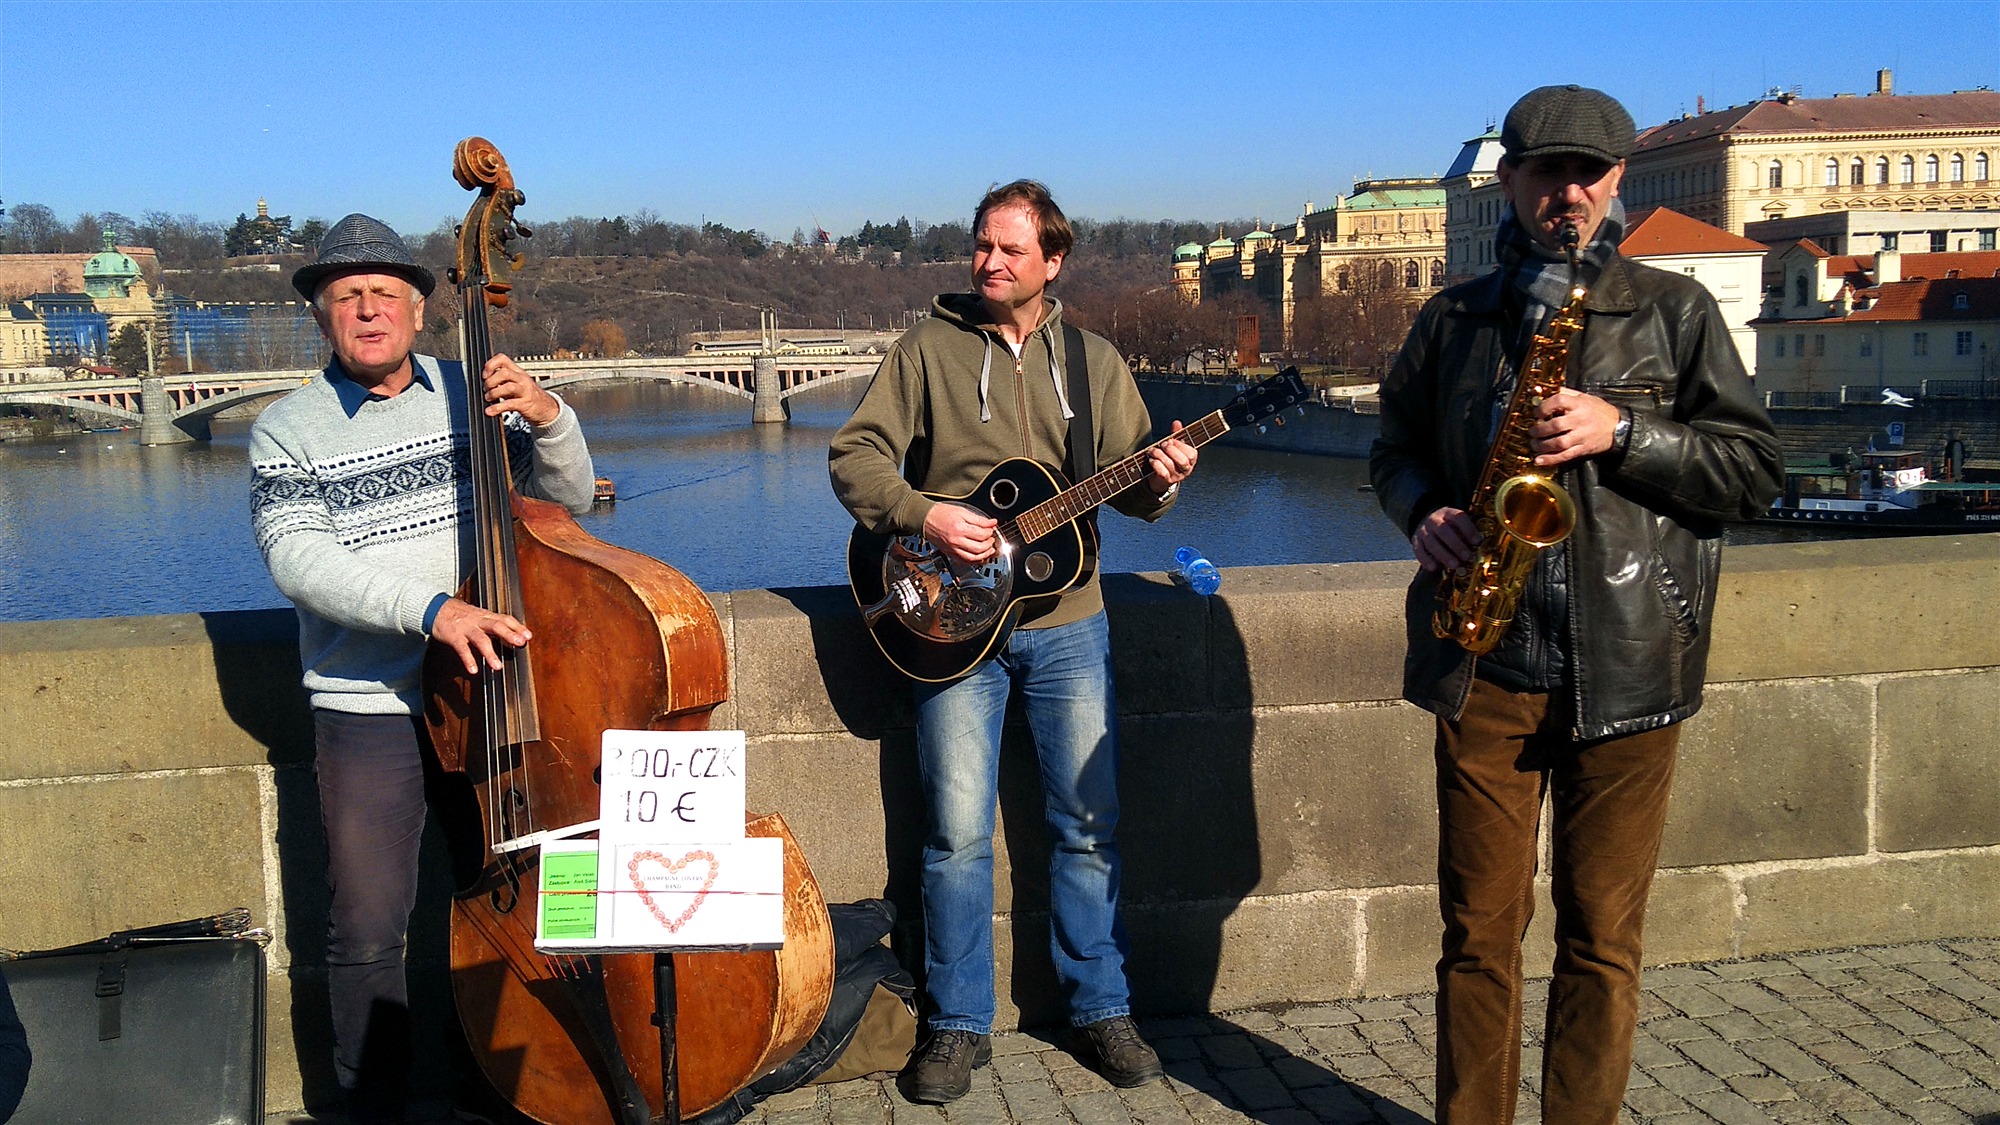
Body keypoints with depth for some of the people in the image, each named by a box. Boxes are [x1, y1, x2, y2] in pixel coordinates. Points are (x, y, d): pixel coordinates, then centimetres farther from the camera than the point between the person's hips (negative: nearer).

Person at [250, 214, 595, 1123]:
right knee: (368, 934, 3)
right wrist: (430, 610, -29)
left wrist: (549, 419, -18)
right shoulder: (288, 429, -1)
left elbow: (568, 498, 3)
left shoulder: (473, 394, 5)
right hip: (368, 713, -1)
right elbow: (299, 556, -15)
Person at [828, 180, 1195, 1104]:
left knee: (1089, 823, 6)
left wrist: (1159, 480, -15)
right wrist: (924, 516, -18)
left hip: (1067, 621, 2)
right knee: (958, 831, -2)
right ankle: (957, 1025, 14)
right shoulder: (929, 348, 2)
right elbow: (853, 455, -2)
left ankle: (1100, 1010, 22)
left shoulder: (1093, 362, 9)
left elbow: (1126, 478, 8)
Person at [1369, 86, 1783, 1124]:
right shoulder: (1453, 319, 11)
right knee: (1479, 928, 6)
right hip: (1483, 667, 1)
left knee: (1601, 936, 7)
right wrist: (1423, 512, -2)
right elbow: (1394, 446, 19)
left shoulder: (1675, 311, 5)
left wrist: (1622, 432, -13)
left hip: (1624, 672, -1)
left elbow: (1754, 467, 2)